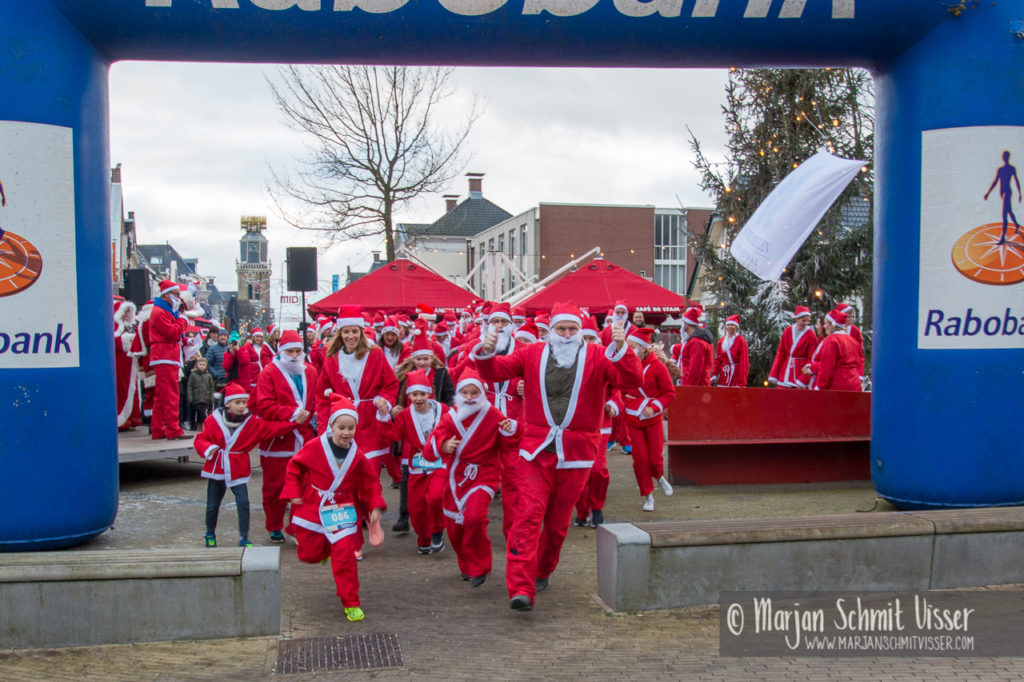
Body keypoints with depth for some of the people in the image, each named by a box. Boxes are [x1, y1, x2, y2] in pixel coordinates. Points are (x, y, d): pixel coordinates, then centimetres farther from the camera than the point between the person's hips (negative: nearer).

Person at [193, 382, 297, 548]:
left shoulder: (252, 422, -3)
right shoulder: (213, 420, -6)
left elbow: (271, 428, -8)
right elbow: (200, 439, -1)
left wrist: (293, 421, -19)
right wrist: (208, 449, -23)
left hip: (238, 471, 0)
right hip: (217, 470, 0)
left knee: (243, 503, -12)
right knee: (212, 505, 10)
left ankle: (244, 538, 2)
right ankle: (210, 535, 35)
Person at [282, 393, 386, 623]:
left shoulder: (357, 456, -6)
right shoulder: (314, 447, -12)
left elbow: (370, 482, 4)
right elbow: (294, 467, 1)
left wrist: (376, 508, -4)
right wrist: (294, 493, -5)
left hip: (342, 513, 0)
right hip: (312, 509, 0)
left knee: (345, 556, -9)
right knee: (308, 554, 10)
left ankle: (351, 604, 4)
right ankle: (325, 548, 49)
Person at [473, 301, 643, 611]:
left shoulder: (596, 358, 0)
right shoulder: (532, 354, 4)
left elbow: (633, 381, -13)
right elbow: (496, 372, 3)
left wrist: (622, 350, -30)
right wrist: (486, 352, -18)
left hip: (576, 455, 1)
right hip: (536, 450, 0)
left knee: (557, 522, 13)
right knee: (529, 514, -14)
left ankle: (542, 572, 38)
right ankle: (521, 589, -18)